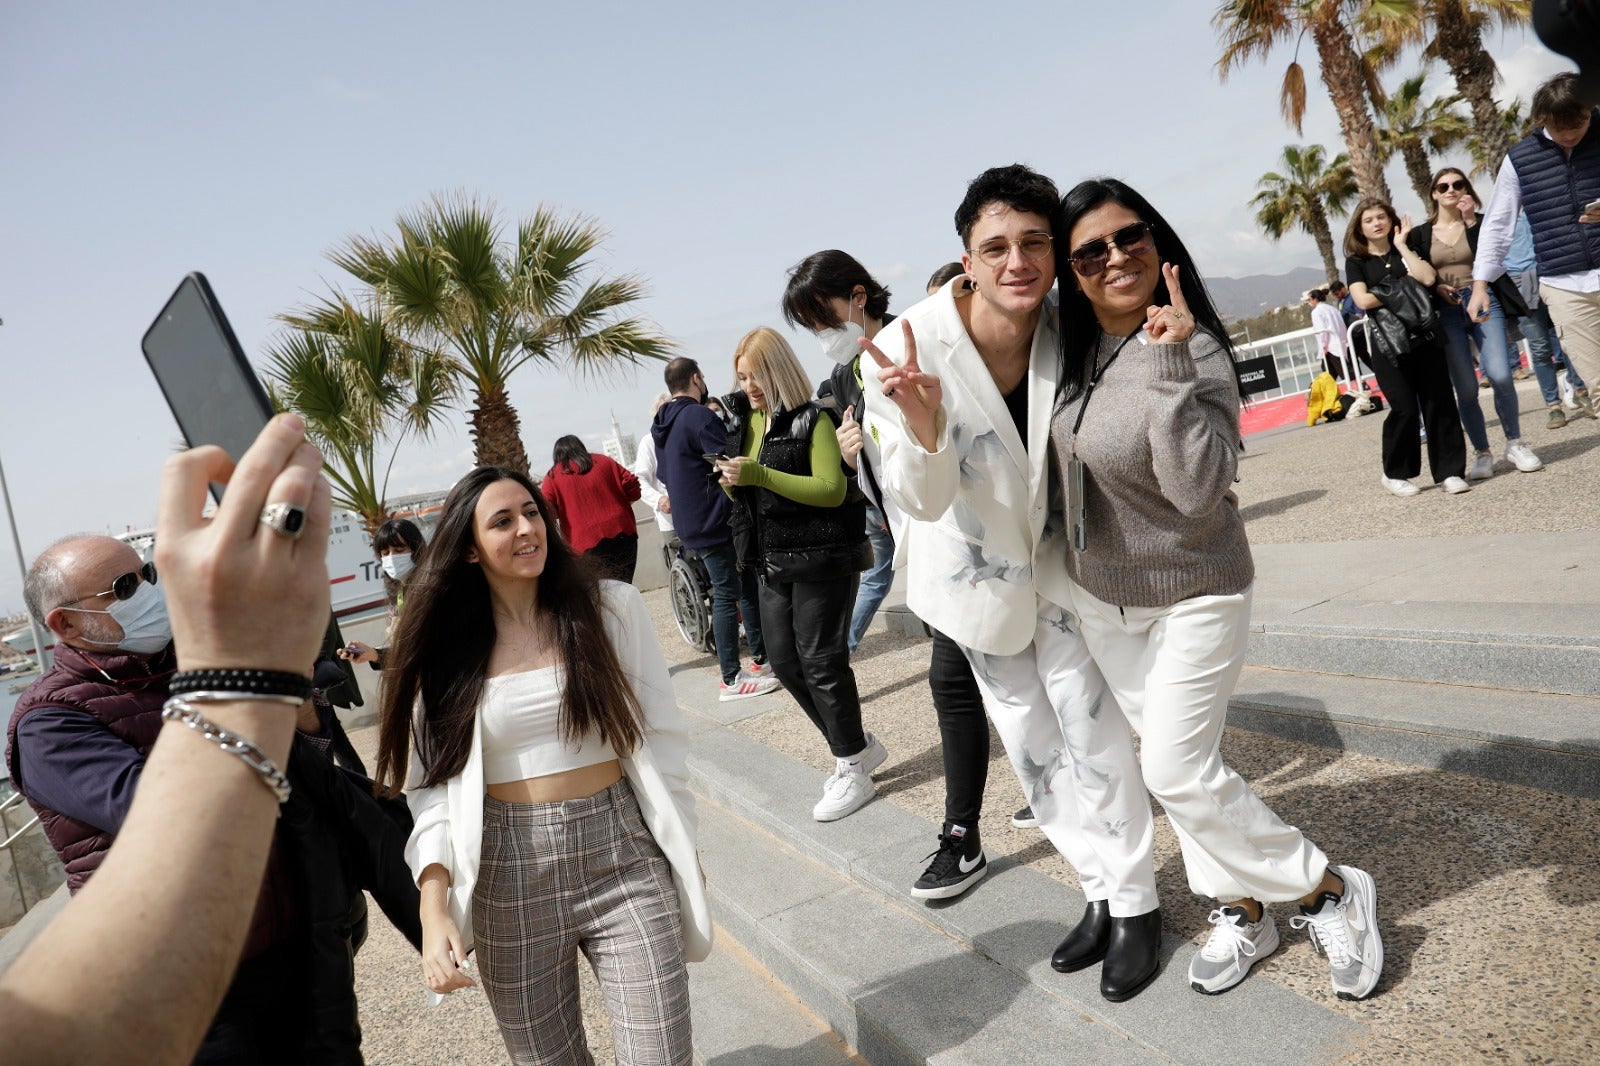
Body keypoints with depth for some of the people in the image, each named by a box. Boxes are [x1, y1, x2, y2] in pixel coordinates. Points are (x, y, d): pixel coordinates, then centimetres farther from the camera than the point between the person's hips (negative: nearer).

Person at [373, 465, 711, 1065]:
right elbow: (432, 785, 0)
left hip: (624, 859, -1)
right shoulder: (447, 650, 1)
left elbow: (660, 741, 1)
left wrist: (684, 855, 3)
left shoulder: (611, 607, -2)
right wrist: (434, 912, -11)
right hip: (509, 878, 1)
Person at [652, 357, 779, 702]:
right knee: (727, 595, -5)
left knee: (746, 586, 16)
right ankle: (732, 679, 0)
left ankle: (761, 656, 24)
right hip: (716, 521, -9)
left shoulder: (660, 426, 14)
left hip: (690, 524, 9)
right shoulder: (698, 416, -15)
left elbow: (665, 476, 22)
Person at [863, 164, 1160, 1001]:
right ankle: (1101, 892, 34)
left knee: (1094, 734, 3)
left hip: (1056, 561, 1)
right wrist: (923, 426, -43)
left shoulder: (1065, 335, -17)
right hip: (976, 573, 0)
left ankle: (1135, 907, 23)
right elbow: (922, 502, -25)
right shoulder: (912, 348, -26)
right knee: (1031, 746, 13)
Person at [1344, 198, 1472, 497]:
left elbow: (1428, 278, -6)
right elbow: (1363, 300, -10)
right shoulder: (1356, 262, 6)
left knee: (1439, 402, -2)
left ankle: (1449, 471, 5)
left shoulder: (1405, 251, 13)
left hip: (1424, 336, 3)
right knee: (1404, 408, -7)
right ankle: (1395, 473, 10)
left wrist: (1402, 245, -1)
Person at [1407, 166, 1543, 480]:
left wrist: (1470, 220, -11)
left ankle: (1515, 445, 3)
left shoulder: (1480, 222, 9)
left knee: (1500, 375, -15)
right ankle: (1482, 454, 9)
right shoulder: (1420, 234, 9)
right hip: (1447, 313, 0)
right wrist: (1436, 288, -10)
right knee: (1466, 390, -3)